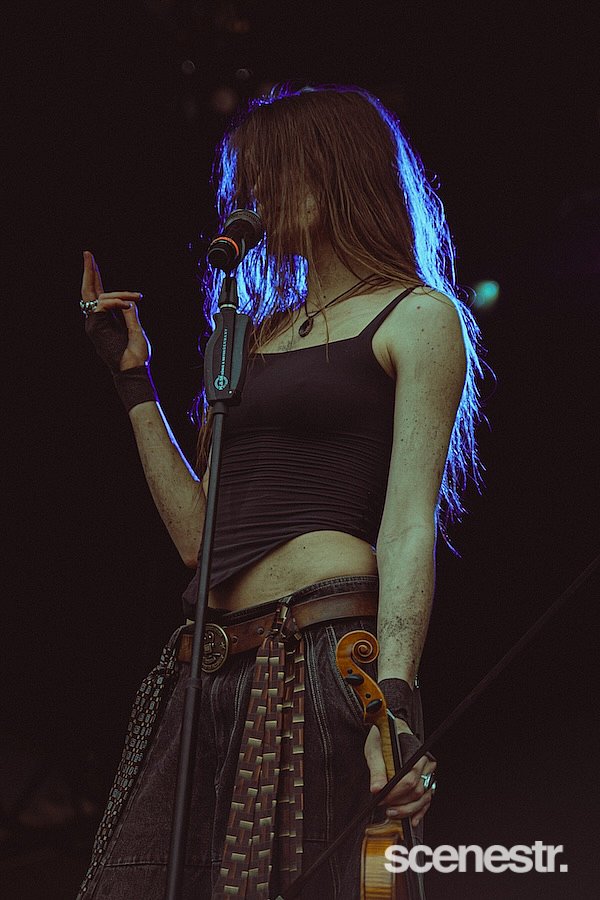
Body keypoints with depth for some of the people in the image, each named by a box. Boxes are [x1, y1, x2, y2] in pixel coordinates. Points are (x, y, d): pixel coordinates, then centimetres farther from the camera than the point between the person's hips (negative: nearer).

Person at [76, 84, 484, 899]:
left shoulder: (417, 315, 3)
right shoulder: (261, 327, 21)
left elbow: (409, 527, -9)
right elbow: (198, 533, 16)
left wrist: (397, 701, -21)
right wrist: (132, 377, 18)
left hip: (326, 653, -6)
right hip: (215, 672, 6)